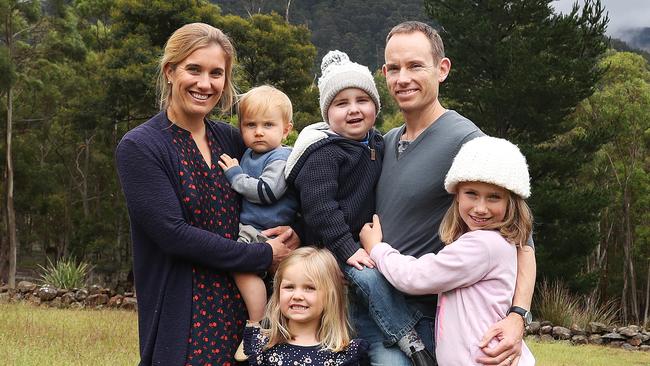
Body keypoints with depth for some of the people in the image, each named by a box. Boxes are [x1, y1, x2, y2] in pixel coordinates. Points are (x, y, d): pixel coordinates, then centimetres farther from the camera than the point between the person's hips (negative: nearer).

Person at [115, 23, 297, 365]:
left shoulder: (229, 138, 9)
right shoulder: (139, 147, -8)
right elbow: (172, 233, -16)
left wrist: (287, 233, -5)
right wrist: (263, 255, -13)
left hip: (242, 307, 5)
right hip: (184, 319, -5)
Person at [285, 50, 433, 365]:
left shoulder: (376, 144, 8)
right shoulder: (324, 152, -17)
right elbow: (319, 206, -23)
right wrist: (347, 248, -26)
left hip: (366, 240, 8)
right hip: (331, 245, -8)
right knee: (370, 279, -25)